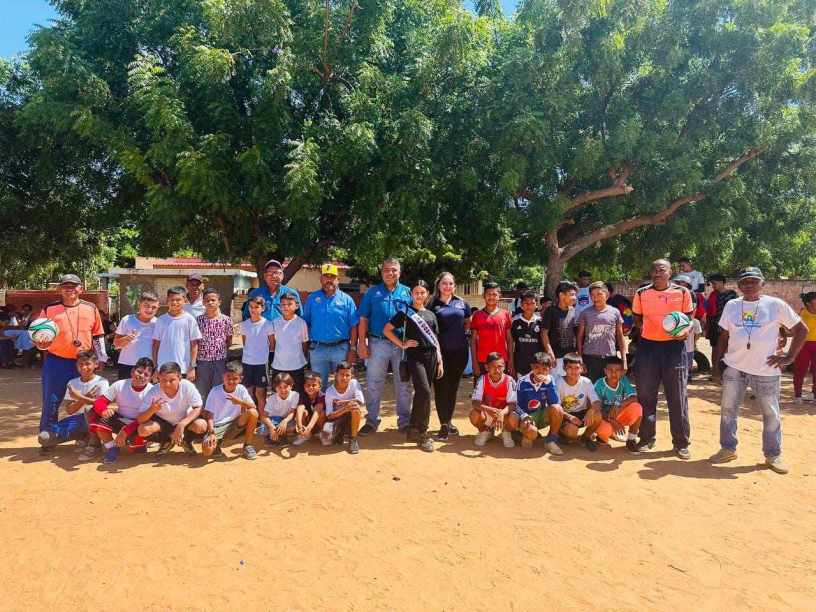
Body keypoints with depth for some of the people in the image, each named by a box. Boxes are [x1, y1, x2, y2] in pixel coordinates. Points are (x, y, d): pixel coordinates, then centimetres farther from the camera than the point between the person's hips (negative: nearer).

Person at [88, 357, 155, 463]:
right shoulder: (120, 385, -11)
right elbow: (99, 402, -14)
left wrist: (125, 432, -30)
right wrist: (104, 410, -38)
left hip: (137, 425, -3)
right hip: (119, 421, 3)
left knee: (133, 447, -31)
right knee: (95, 415, -23)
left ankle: (139, 443, 8)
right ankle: (111, 447, -5)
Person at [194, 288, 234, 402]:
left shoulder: (226, 320, -3)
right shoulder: (198, 320, -1)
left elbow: (229, 341, 7)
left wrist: (220, 350, 3)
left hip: (220, 360, -1)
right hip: (203, 360, 1)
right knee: (202, 392, 9)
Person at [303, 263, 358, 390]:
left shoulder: (346, 299, 1)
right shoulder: (312, 298, 5)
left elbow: (353, 326, -1)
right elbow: (305, 324, 6)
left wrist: (353, 349, -6)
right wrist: (305, 347, -1)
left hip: (341, 348, -1)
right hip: (318, 349, 1)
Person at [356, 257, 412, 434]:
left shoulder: (407, 292, 7)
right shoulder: (372, 292, 5)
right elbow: (363, 320, 3)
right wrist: (362, 343, -4)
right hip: (378, 343, -1)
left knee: (403, 385, 9)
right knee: (374, 384, 6)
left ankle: (404, 421, 21)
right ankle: (372, 421, 19)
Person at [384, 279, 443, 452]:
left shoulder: (431, 315, 16)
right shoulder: (405, 312, 3)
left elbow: (435, 340, 17)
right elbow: (386, 330, 0)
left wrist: (440, 361, 11)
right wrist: (402, 344, -5)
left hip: (431, 356, 5)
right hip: (414, 356, -5)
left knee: (421, 394, 7)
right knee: (425, 392, -16)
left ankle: (413, 429, 20)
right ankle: (422, 433, -6)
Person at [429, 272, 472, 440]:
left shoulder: (462, 303, 7)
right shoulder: (433, 305, 1)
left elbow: (468, 324, 20)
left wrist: (458, 333, 6)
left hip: (459, 351, 3)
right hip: (441, 351, -2)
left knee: (453, 387, 11)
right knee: (441, 387, -1)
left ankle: (449, 421, 26)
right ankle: (443, 424, 8)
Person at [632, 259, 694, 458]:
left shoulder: (682, 292, 0)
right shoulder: (641, 293, 3)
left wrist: (685, 330, -14)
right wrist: (645, 331, -6)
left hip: (674, 346, -1)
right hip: (648, 346, 2)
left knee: (678, 397, 3)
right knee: (646, 395, 7)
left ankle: (681, 443, 14)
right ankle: (646, 438, 21)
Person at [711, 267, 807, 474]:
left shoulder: (776, 305, -4)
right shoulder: (731, 306, 5)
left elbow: (801, 329, 2)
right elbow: (724, 337, 10)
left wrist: (789, 357, -3)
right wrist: (717, 365, 7)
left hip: (766, 371, -2)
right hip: (734, 368, 3)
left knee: (771, 414, 7)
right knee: (727, 410, 7)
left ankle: (773, 455, 22)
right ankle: (728, 449, 21)